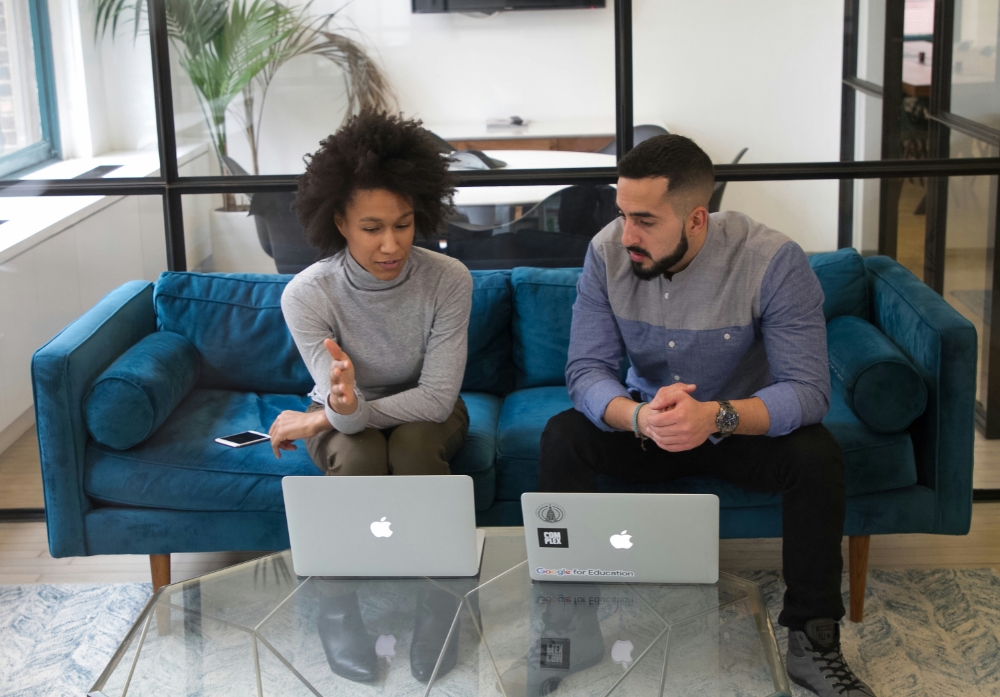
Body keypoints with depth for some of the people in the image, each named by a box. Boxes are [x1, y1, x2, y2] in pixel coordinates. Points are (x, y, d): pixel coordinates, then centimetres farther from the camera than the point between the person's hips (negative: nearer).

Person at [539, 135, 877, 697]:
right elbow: (586, 371, -19)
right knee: (562, 438, -25)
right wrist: (640, 417, -42)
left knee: (817, 456, -31)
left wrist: (716, 416, -49)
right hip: (646, 424, 2)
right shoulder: (607, 254, -16)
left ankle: (814, 641, -15)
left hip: (746, 426, -2)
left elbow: (808, 391, -29)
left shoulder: (773, 260, -25)